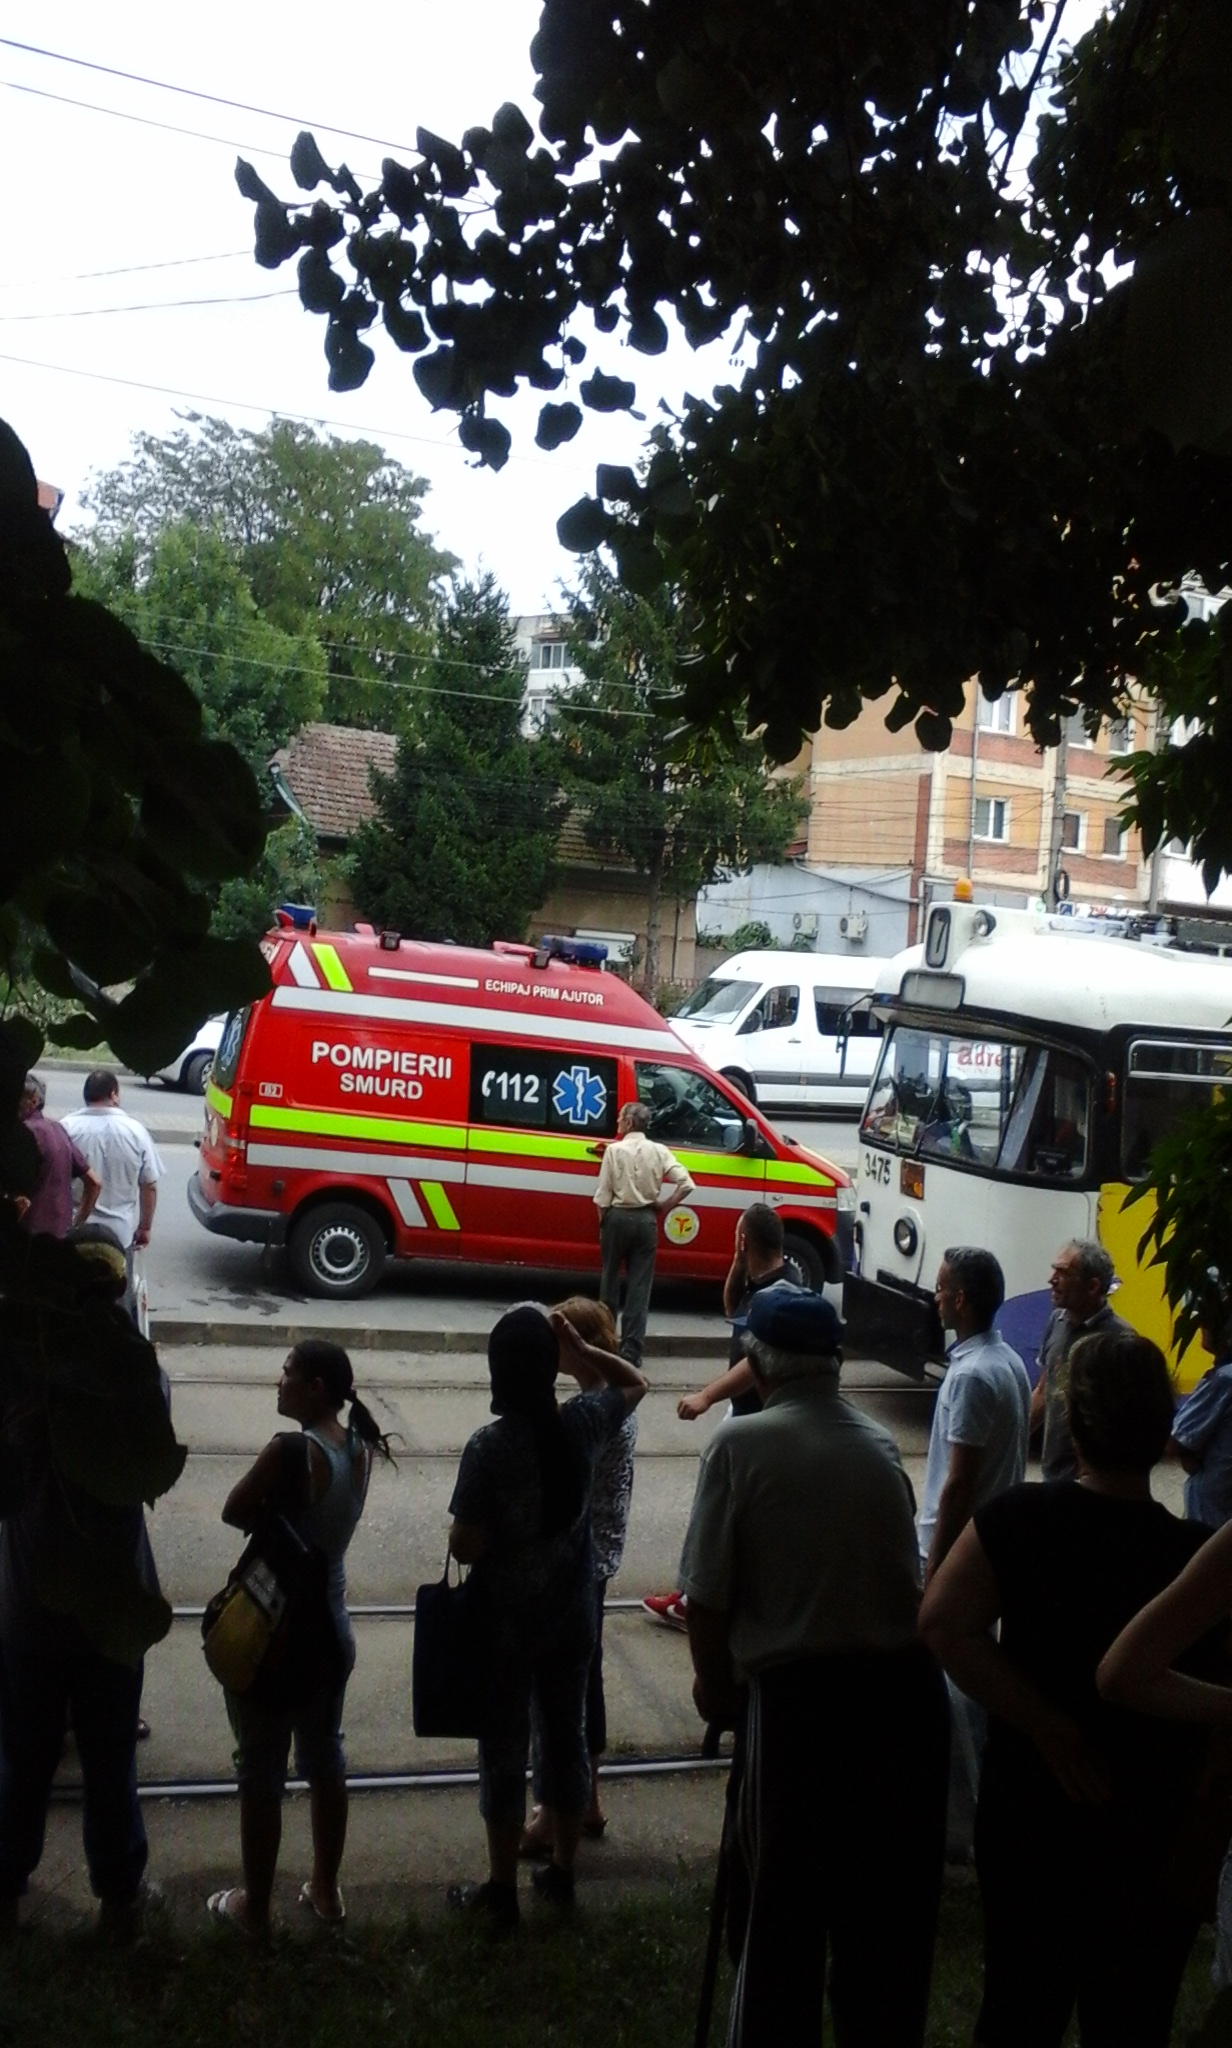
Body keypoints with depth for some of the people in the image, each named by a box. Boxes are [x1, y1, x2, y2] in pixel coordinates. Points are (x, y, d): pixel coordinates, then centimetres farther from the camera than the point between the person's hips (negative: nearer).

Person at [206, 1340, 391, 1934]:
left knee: (261, 1772, 10)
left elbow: (235, 1512, -14)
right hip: (329, 1629, 7)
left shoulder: (291, 1450, -25)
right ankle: (325, 1890, 34)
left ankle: (254, 1906, 25)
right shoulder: (358, 1449, -2)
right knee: (324, 1760, 20)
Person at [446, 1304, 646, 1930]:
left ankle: (501, 1893, 22)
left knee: (504, 1751, 10)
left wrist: (467, 1530, 1)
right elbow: (635, 1383, 10)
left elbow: (466, 1547, -20)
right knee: (567, 1738, 18)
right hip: (571, 1616, 4)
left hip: (506, 1623, -4)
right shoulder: (583, 1424, -10)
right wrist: (583, 1349, -1)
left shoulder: (489, 1446, -22)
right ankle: (561, 1874, 32)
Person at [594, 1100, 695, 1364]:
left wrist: (603, 1222, 4)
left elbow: (603, 1194, -9)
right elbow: (686, 1184, -6)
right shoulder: (659, 1151, -1)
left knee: (611, 1275, 15)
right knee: (640, 1282, 4)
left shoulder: (614, 1150, -9)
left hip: (618, 1217, -2)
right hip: (646, 1220, 2)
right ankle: (632, 1349, 2)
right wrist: (664, 1207, 5)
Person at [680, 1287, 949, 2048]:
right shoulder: (881, 1444, 9)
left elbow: (708, 1593, -7)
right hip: (906, 1684, 5)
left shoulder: (742, 1442, -7)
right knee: (892, 1901, 19)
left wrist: (715, 1681, 11)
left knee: (788, 1902, 12)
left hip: (799, 1693, -4)